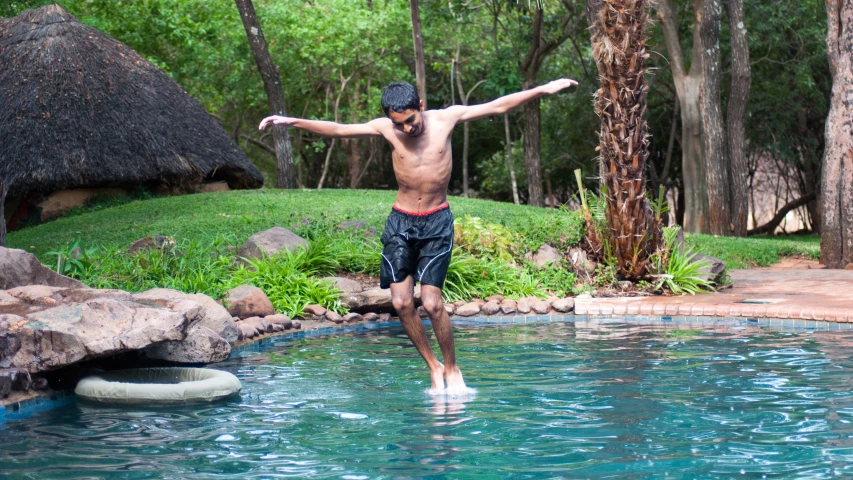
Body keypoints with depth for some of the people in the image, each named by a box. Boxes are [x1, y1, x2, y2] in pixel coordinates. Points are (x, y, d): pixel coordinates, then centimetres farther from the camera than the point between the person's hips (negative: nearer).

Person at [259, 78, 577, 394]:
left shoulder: (446, 119, -7)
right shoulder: (386, 129, -4)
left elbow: (498, 106, -4)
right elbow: (337, 129, -1)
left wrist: (545, 89, -6)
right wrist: (292, 121, -7)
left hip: (437, 222, -2)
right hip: (400, 222, 2)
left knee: (431, 303, -11)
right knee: (401, 302, -5)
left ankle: (451, 367, 8)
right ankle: (433, 366, 12)